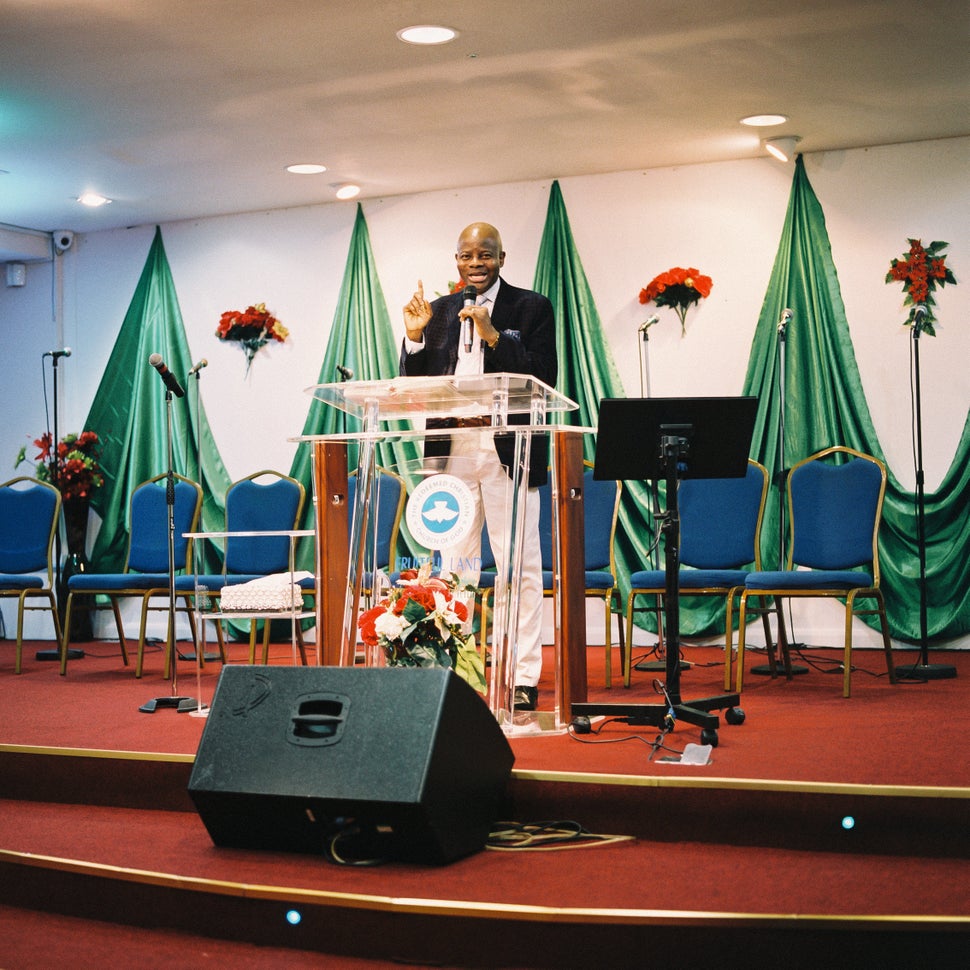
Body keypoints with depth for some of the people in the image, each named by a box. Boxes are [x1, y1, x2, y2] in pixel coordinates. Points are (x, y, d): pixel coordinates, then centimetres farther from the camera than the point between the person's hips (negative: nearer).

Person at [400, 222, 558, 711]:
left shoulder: (531, 307, 3)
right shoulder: (439, 311, 14)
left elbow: (544, 378, -9)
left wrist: (493, 336, -16)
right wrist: (415, 337, -4)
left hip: (508, 450, -4)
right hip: (452, 450, 4)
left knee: (520, 567, -1)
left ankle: (524, 678, 3)